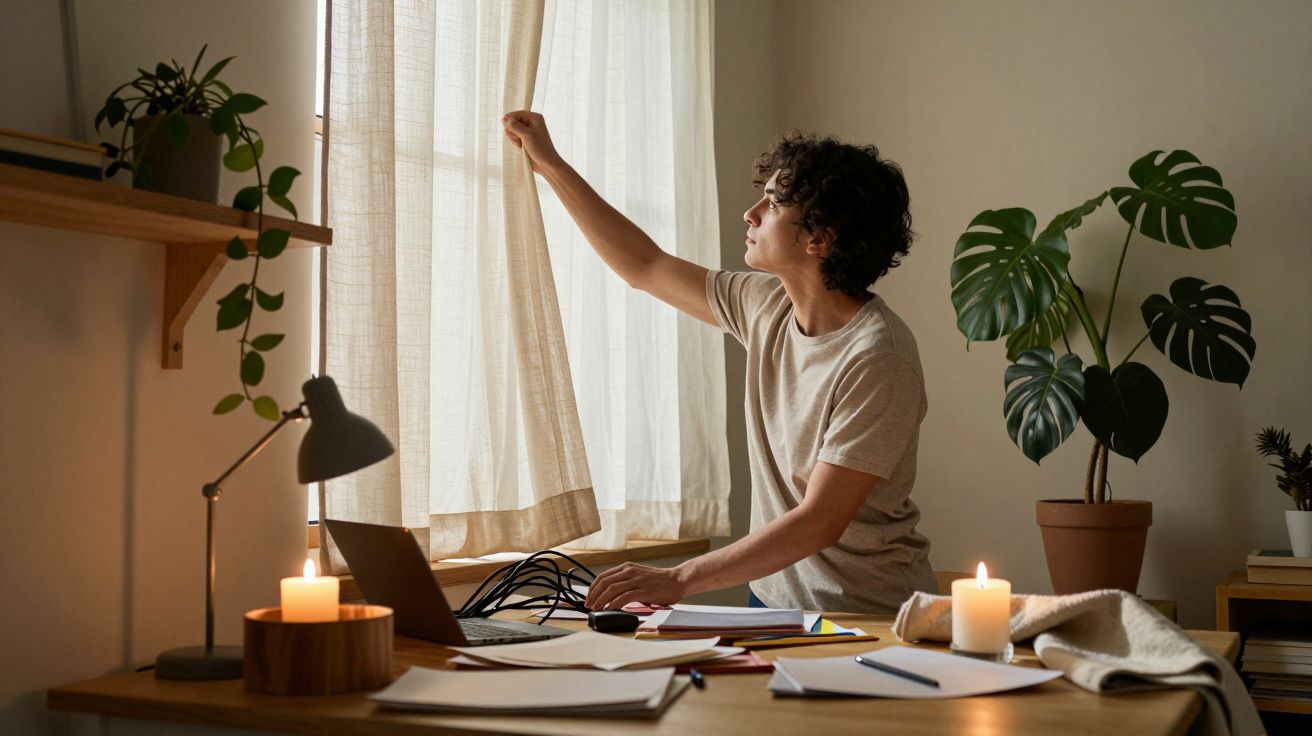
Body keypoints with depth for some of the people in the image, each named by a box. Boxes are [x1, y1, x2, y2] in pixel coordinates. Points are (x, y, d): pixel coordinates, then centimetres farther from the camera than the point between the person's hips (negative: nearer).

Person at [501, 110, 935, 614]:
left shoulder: (878, 357, -19)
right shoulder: (767, 306, 4)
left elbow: (819, 521, -22)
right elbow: (644, 268, 17)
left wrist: (680, 578, -26)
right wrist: (550, 165, 20)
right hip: (776, 600, 6)